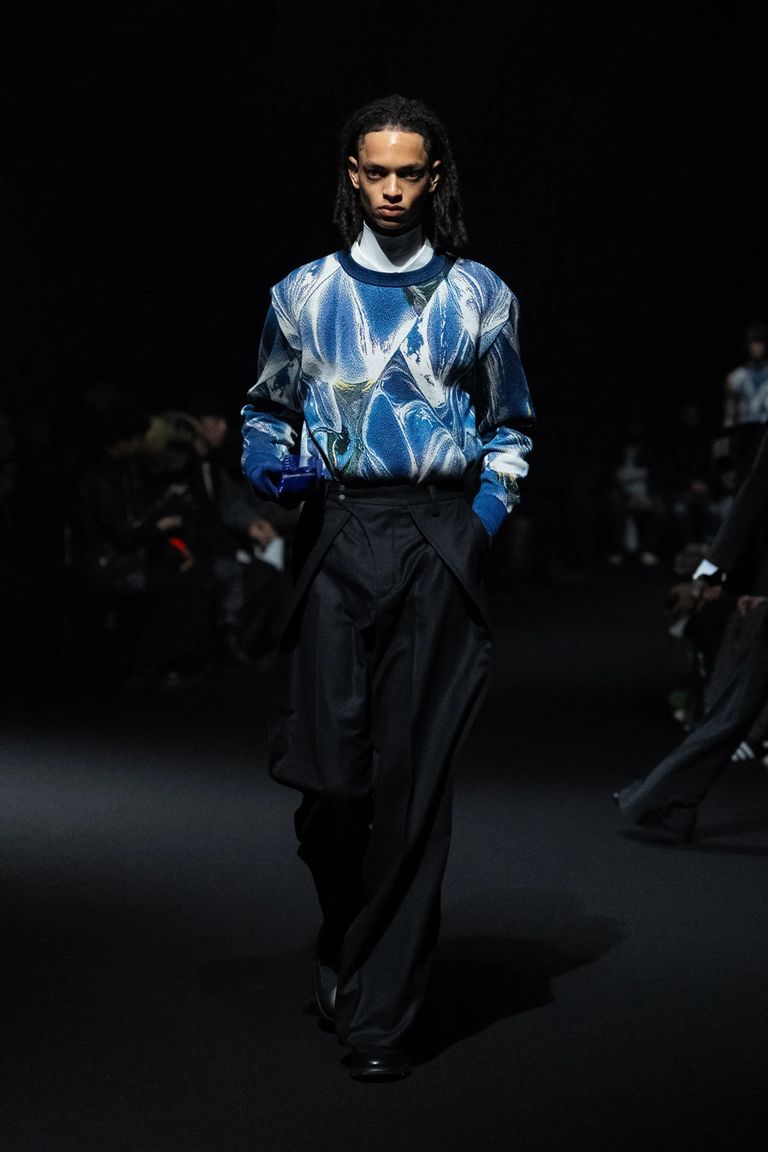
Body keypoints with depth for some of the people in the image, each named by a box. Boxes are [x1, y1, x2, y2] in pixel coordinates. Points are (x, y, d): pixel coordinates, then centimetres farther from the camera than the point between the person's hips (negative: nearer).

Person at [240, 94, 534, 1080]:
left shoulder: (478, 295, 11)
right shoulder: (304, 294, 12)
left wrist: (493, 503, 4)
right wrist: (269, 461, 3)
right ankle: (347, 928, 27)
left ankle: (380, 1012, 2)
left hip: (439, 542, -1)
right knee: (327, 768, -6)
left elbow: (510, 424, 20)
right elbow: (266, 408, 24)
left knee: (412, 776, -5)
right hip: (337, 533, 1)